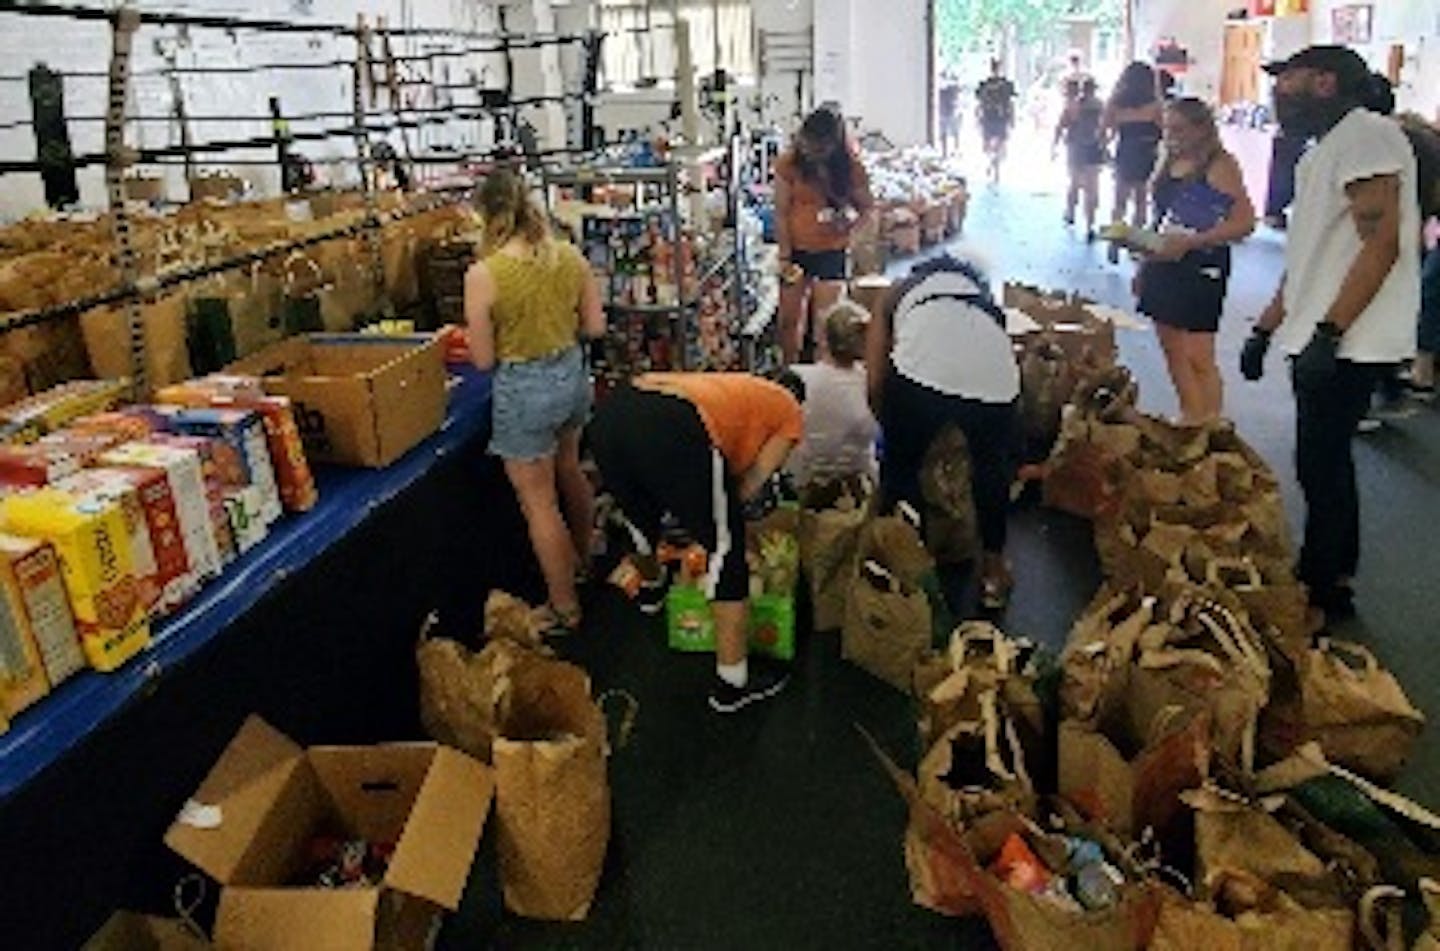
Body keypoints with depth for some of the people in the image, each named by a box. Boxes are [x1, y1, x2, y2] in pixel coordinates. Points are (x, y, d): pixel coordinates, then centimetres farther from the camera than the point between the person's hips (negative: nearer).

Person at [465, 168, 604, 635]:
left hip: (523, 389, -6)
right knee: (569, 470, 29)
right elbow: (595, 326, 2)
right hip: (572, 374, 6)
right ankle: (582, 559, 50)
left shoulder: (483, 275, -19)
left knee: (538, 502, 8)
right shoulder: (571, 257, -6)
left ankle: (564, 609, 20)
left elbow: (483, 359, -12)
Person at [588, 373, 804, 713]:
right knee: (725, 551, 12)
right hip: (674, 430, -7)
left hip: (609, 413, 7)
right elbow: (750, 485, 15)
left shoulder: (736, 387, 40)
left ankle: (650, 587, 66)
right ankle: (732, 684, 20)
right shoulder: (789, 413, 24)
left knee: (640, 518, 37)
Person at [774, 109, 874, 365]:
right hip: (796, 249, 1)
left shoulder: (851, 168, -7)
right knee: (789, 319, 7)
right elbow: (781, 213, -5)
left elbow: (867, 207, 2)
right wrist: (784, 257, -10)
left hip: (832, 252, -1)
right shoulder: (789, 164, -7)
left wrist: (849, 226, -19)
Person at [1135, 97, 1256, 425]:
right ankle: (1188, 418, 23)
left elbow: (1245, 222, -15)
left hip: (1202, 267, -7)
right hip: (1164, 266, 7)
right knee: (1173, 351, 12)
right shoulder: (1169, 164, 12)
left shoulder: (1220, 165, -9)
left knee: (1198, 356, -8)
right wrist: (1145, 264, 14)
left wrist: (1191, 241, -22)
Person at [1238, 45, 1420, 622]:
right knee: (1327, 465, 15)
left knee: (1321, 468, -4)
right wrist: (1266, 329, 20)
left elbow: (1382, 243, -20)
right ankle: (1336, 585, 26)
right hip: (1317, 339, 10)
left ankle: (1316, 596, 6)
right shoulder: (1322, 151, 20)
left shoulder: (1366, 135, -11)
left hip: (1348, 343, -10)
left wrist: (1328, 332, -25)